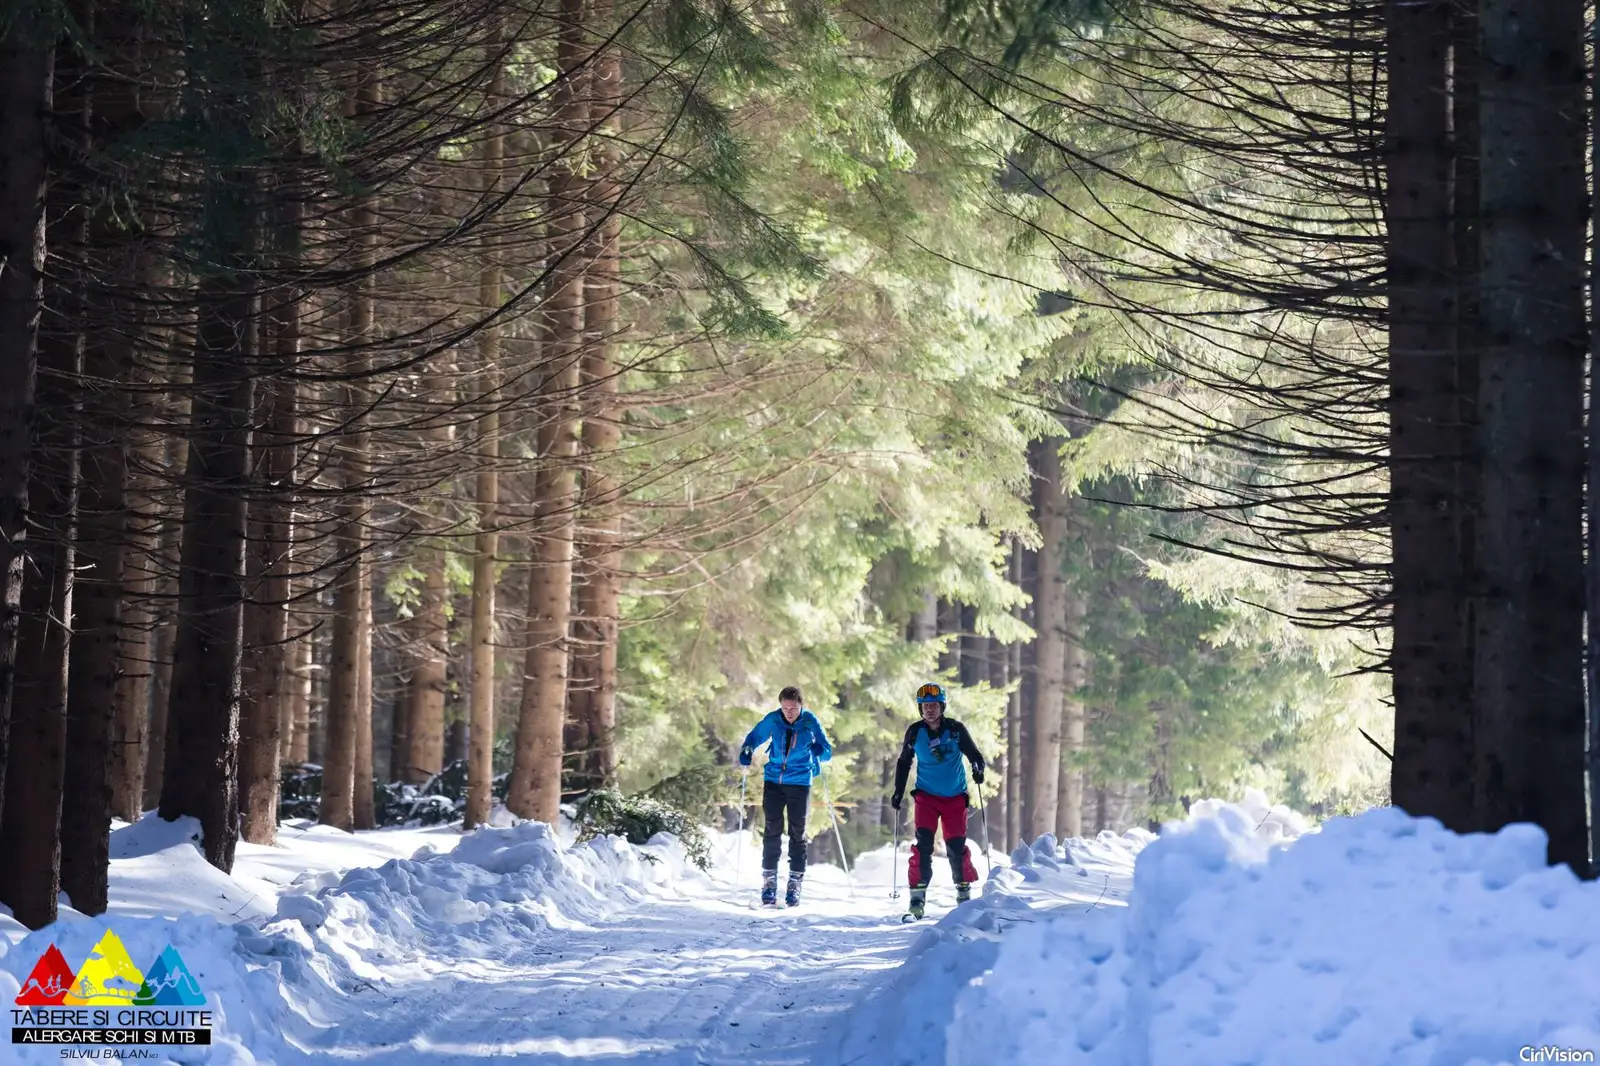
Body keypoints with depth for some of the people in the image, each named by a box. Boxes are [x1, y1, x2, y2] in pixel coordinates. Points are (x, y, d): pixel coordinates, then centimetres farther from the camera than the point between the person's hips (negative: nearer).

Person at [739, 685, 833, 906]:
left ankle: (795, 885, 8)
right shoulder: (773, 720, -6)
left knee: (797, 834, 2)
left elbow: (827, 751, -7)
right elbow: (755, 737, 8)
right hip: (774, 781, 1)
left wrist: (818, 750, -30)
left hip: (800, 783, -1)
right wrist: (746, 752, -14)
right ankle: (769, 882, 6)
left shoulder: (810, 722, -9)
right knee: (772, 831, 0)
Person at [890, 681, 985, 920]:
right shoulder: (915, 732, -2)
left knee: (956, 846, -1)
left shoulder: (956, 729, -6)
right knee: (923, 843, -14)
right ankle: (918, 896, -14)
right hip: (926, 795, 0)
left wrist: (978, 769, -22)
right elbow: (904, 763, 11)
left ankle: (964, 891, 19)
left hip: (955, 797, 0)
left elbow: (974, 754, 0)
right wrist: (898, 793, 7)